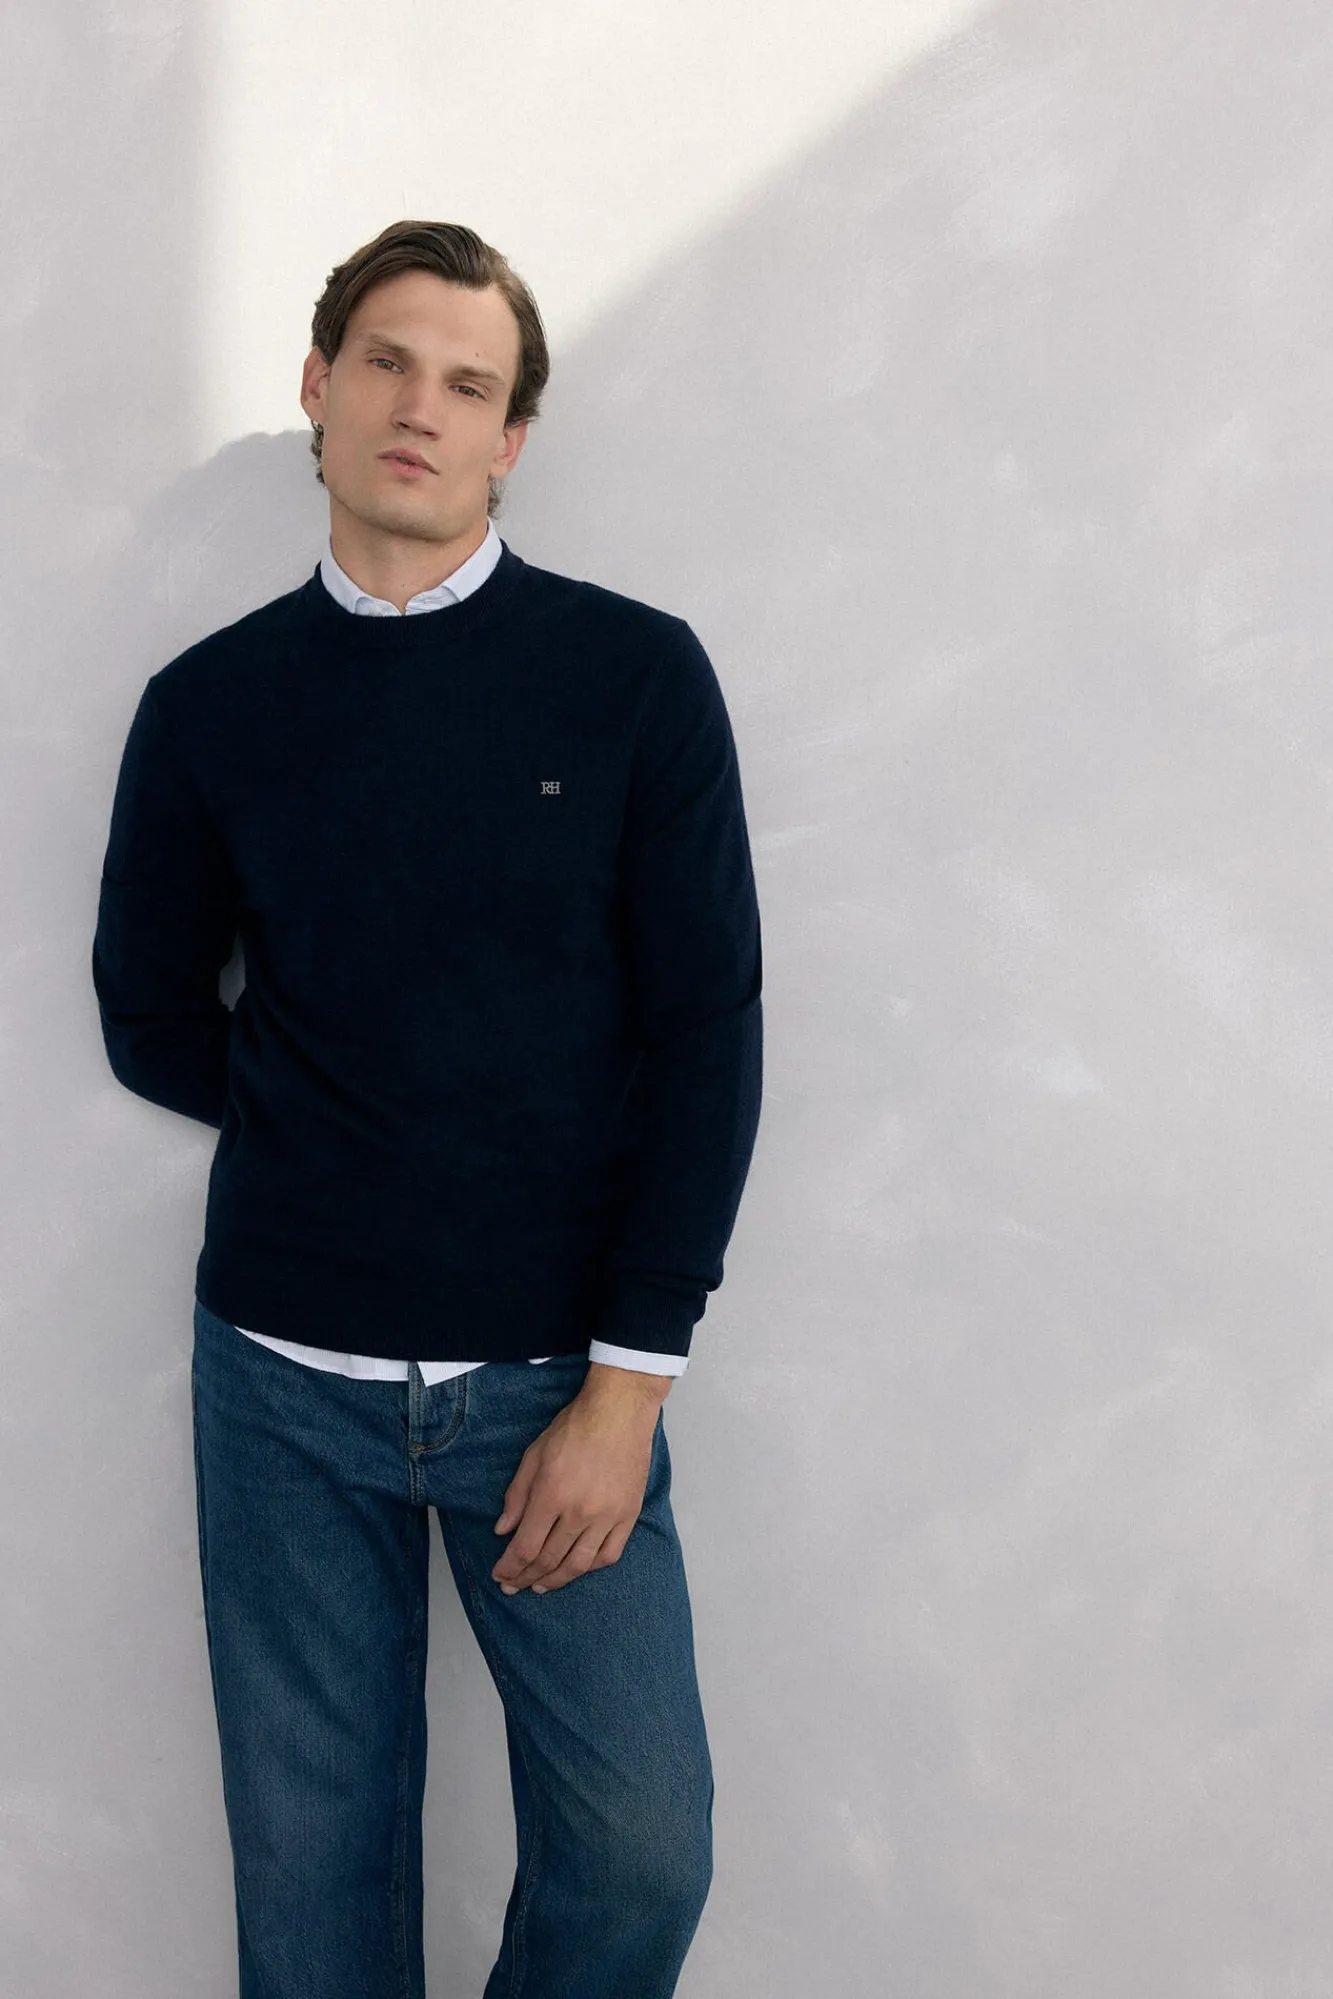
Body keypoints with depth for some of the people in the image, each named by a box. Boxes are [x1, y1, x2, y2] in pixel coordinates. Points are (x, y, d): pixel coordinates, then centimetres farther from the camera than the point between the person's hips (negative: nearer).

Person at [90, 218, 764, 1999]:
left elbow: (707, 1032, -5)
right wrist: (329, 1135, 2)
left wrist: (628, 1382, -9)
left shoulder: (636, 678, -3)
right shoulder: (211, 704, 3)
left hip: (556, 1375, -1)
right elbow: (152, 1021, 12)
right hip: (287, 1381, 1)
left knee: (640, 1855, 1)